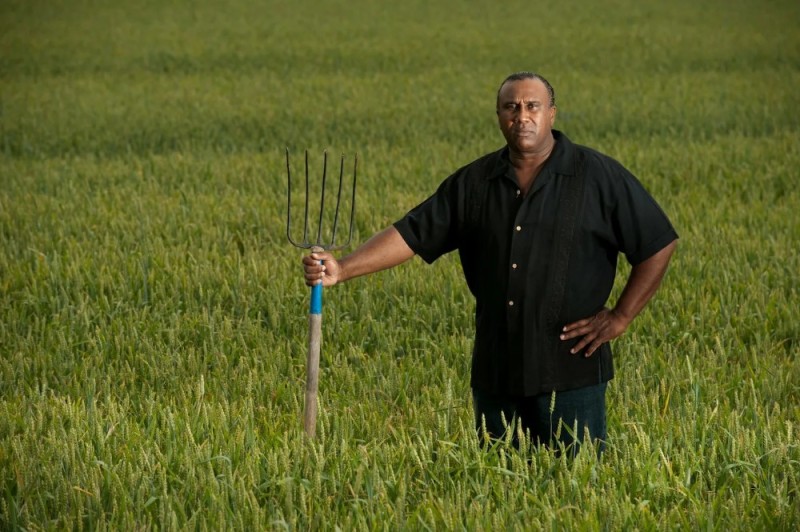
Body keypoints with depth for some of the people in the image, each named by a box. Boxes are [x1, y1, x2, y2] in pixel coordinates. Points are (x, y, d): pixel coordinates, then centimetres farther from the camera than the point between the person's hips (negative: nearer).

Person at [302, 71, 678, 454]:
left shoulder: (599, 176, -2)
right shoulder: (473, 183, 8)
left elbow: (658, 245, 1)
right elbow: (412, 233, 3)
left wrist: (620, 318, -3)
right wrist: (342, 269, -10)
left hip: (570, 369, -4)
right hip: (495, 372, 4)